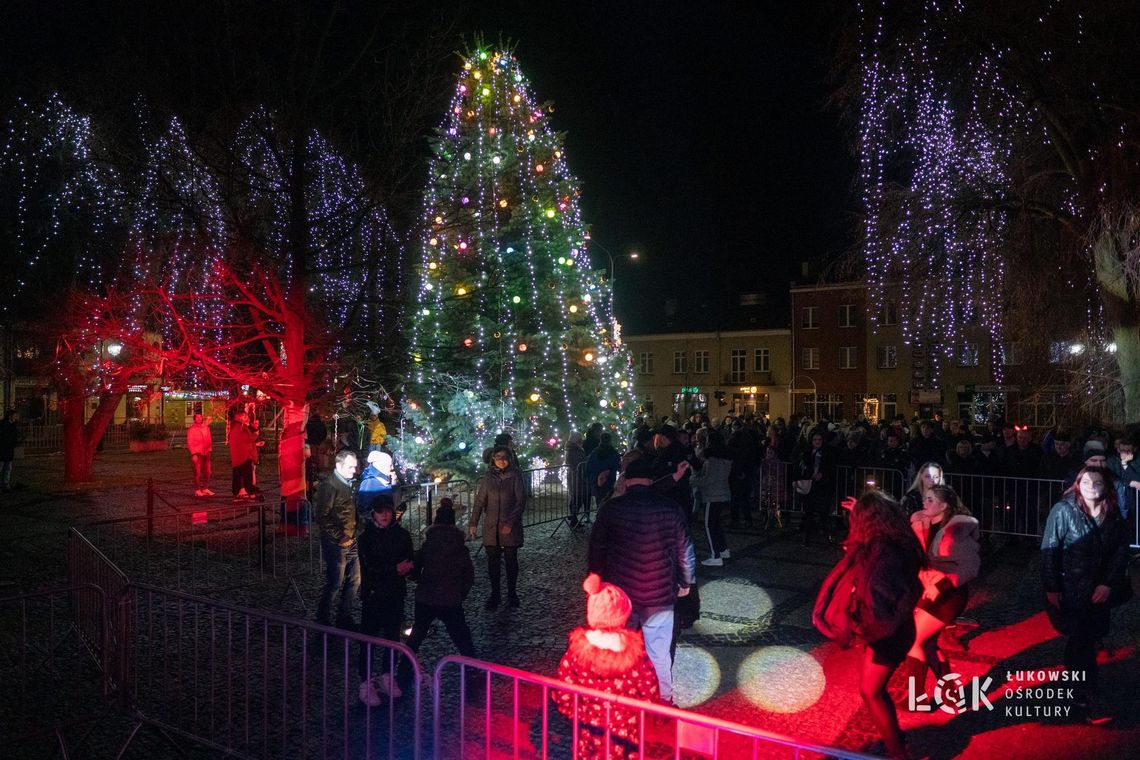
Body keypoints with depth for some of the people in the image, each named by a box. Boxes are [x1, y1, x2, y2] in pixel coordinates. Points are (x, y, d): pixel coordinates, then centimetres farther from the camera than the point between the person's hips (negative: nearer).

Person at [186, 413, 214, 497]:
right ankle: (197, 490, 2)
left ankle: (205, 488, 16)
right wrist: (194, 454, -10)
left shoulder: (206, 428, 12)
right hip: (197, 454, -5)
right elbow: (189, 443, -4)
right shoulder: (191, 429, -2)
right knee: (197, 472, -3)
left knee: (207, 472, 6)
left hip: (206, 453, 5)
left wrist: (209, 449, 6)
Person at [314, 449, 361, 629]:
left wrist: (353, 536, 12)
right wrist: (339, 538, -16)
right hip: (336, 544, -8)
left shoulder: (349, 485, 12)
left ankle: (344, 619, 25)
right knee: (334, 583, -1)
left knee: (354, 581, 12)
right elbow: (322, 518, -17)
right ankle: (323, 622, 13)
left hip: (351, 543, 8)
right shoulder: (329, 486, -12)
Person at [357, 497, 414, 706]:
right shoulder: (367, 537, -7)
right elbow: (368, 567, -14)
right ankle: (366, 683, 11)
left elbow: (410, 563, 2)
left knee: (393, 636, 10)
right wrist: (395, 569, -15)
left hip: (395, 594, 3)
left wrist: (405, 569, -20)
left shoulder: (402, 535, 2)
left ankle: (386, 676, 28)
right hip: (372, 594, -3)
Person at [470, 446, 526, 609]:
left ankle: (512, 594, 21)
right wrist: (473, 523, -2)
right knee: (492, 560, 5)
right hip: (491, 526, 2)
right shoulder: (488, 477, 3)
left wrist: (511, 522, -17)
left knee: (511, 560, 7)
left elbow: (521, 502, -8)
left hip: (511, 526, -2)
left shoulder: (515, 476, -6)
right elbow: (479, 501, 5)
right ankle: (494, 594, 17)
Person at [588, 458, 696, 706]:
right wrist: (686, 582, 16)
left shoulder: (611, 508, -6)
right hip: (660, 592, 0)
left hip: (620, 591, 0)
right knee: (659, 650, 13)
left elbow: (597, 549, 1)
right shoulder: (671, 508, -5)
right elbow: (685, 550, 3)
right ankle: (665, 697, 25)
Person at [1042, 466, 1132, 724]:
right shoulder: (1063, 511, -11)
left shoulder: (1113, 514, 1)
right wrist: (1051, 588, -13)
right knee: (1082, 639, -5)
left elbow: (1121, 550, 3)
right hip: (1068, 587, -4)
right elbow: (1049, 549, -11)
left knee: (1086, 638, 10)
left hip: (1098, 589, 4)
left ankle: (1076, 683, 28)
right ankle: (1088, 699, 2)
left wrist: (1108, 584, -7)